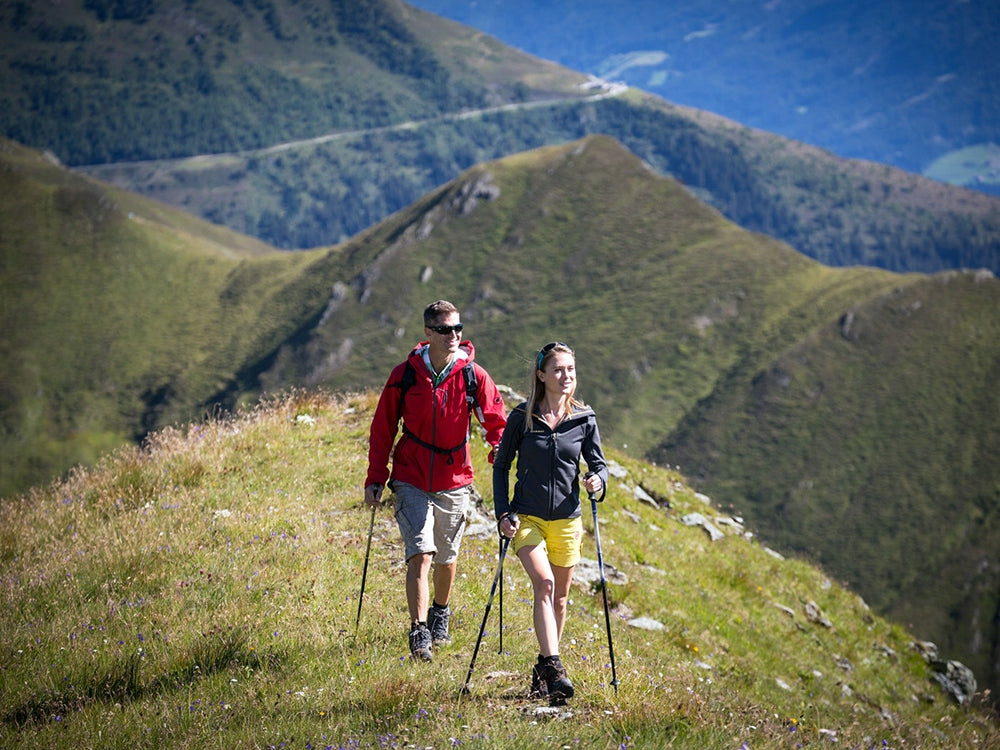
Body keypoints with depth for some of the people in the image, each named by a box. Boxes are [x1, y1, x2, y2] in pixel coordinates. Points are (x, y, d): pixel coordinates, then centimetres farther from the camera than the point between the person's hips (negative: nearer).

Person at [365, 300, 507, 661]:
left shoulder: (473, 376, -6)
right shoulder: (404, 374, -6)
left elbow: (496, 420, 0)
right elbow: (382, 429, 2)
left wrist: (500, 452, -18)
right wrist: (375, 479, 0)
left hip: (454, 482, 2)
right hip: (411, 480, -2)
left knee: (447, 558, 17)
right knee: (420, 555, -15)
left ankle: (440, 615, 42)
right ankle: (419, 633, -14)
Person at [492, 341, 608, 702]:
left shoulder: (584, 419, 0)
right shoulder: (522, 416, -4)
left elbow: (599, 463, 8)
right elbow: (501, 465, 4)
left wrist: (598, 480, -16)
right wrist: (503, 513, -5)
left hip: (566, 519, 3)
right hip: (527, 516, -3)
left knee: (559, 597, 10)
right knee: (544, 583, -22)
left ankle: (543, 669, 26)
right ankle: (554, 668, -27)